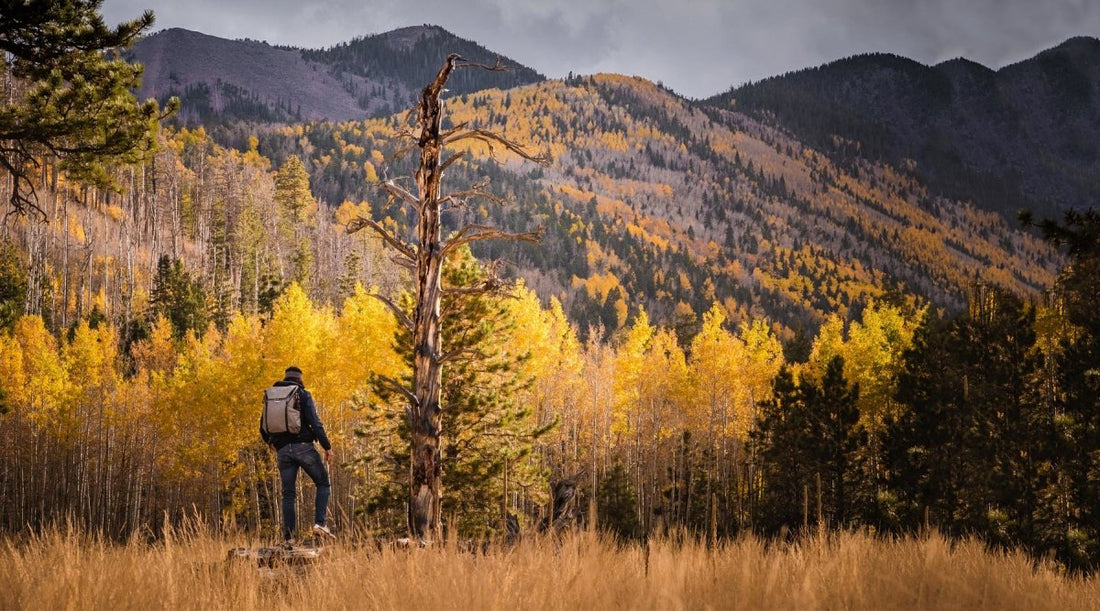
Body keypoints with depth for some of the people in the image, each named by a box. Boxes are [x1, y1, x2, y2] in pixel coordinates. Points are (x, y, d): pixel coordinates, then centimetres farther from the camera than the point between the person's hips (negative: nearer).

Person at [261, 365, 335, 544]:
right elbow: (315, 423, -9)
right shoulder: (303, 395, 0)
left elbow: (263, 429, 16)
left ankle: (288, 538, 3)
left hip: (282, 450, 4)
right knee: (323, 484, 9)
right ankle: (319, 523, -10)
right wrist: (327, 447, -3)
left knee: (288, 494, 8)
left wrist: (272, 444, 35)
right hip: (303, 447, -4)